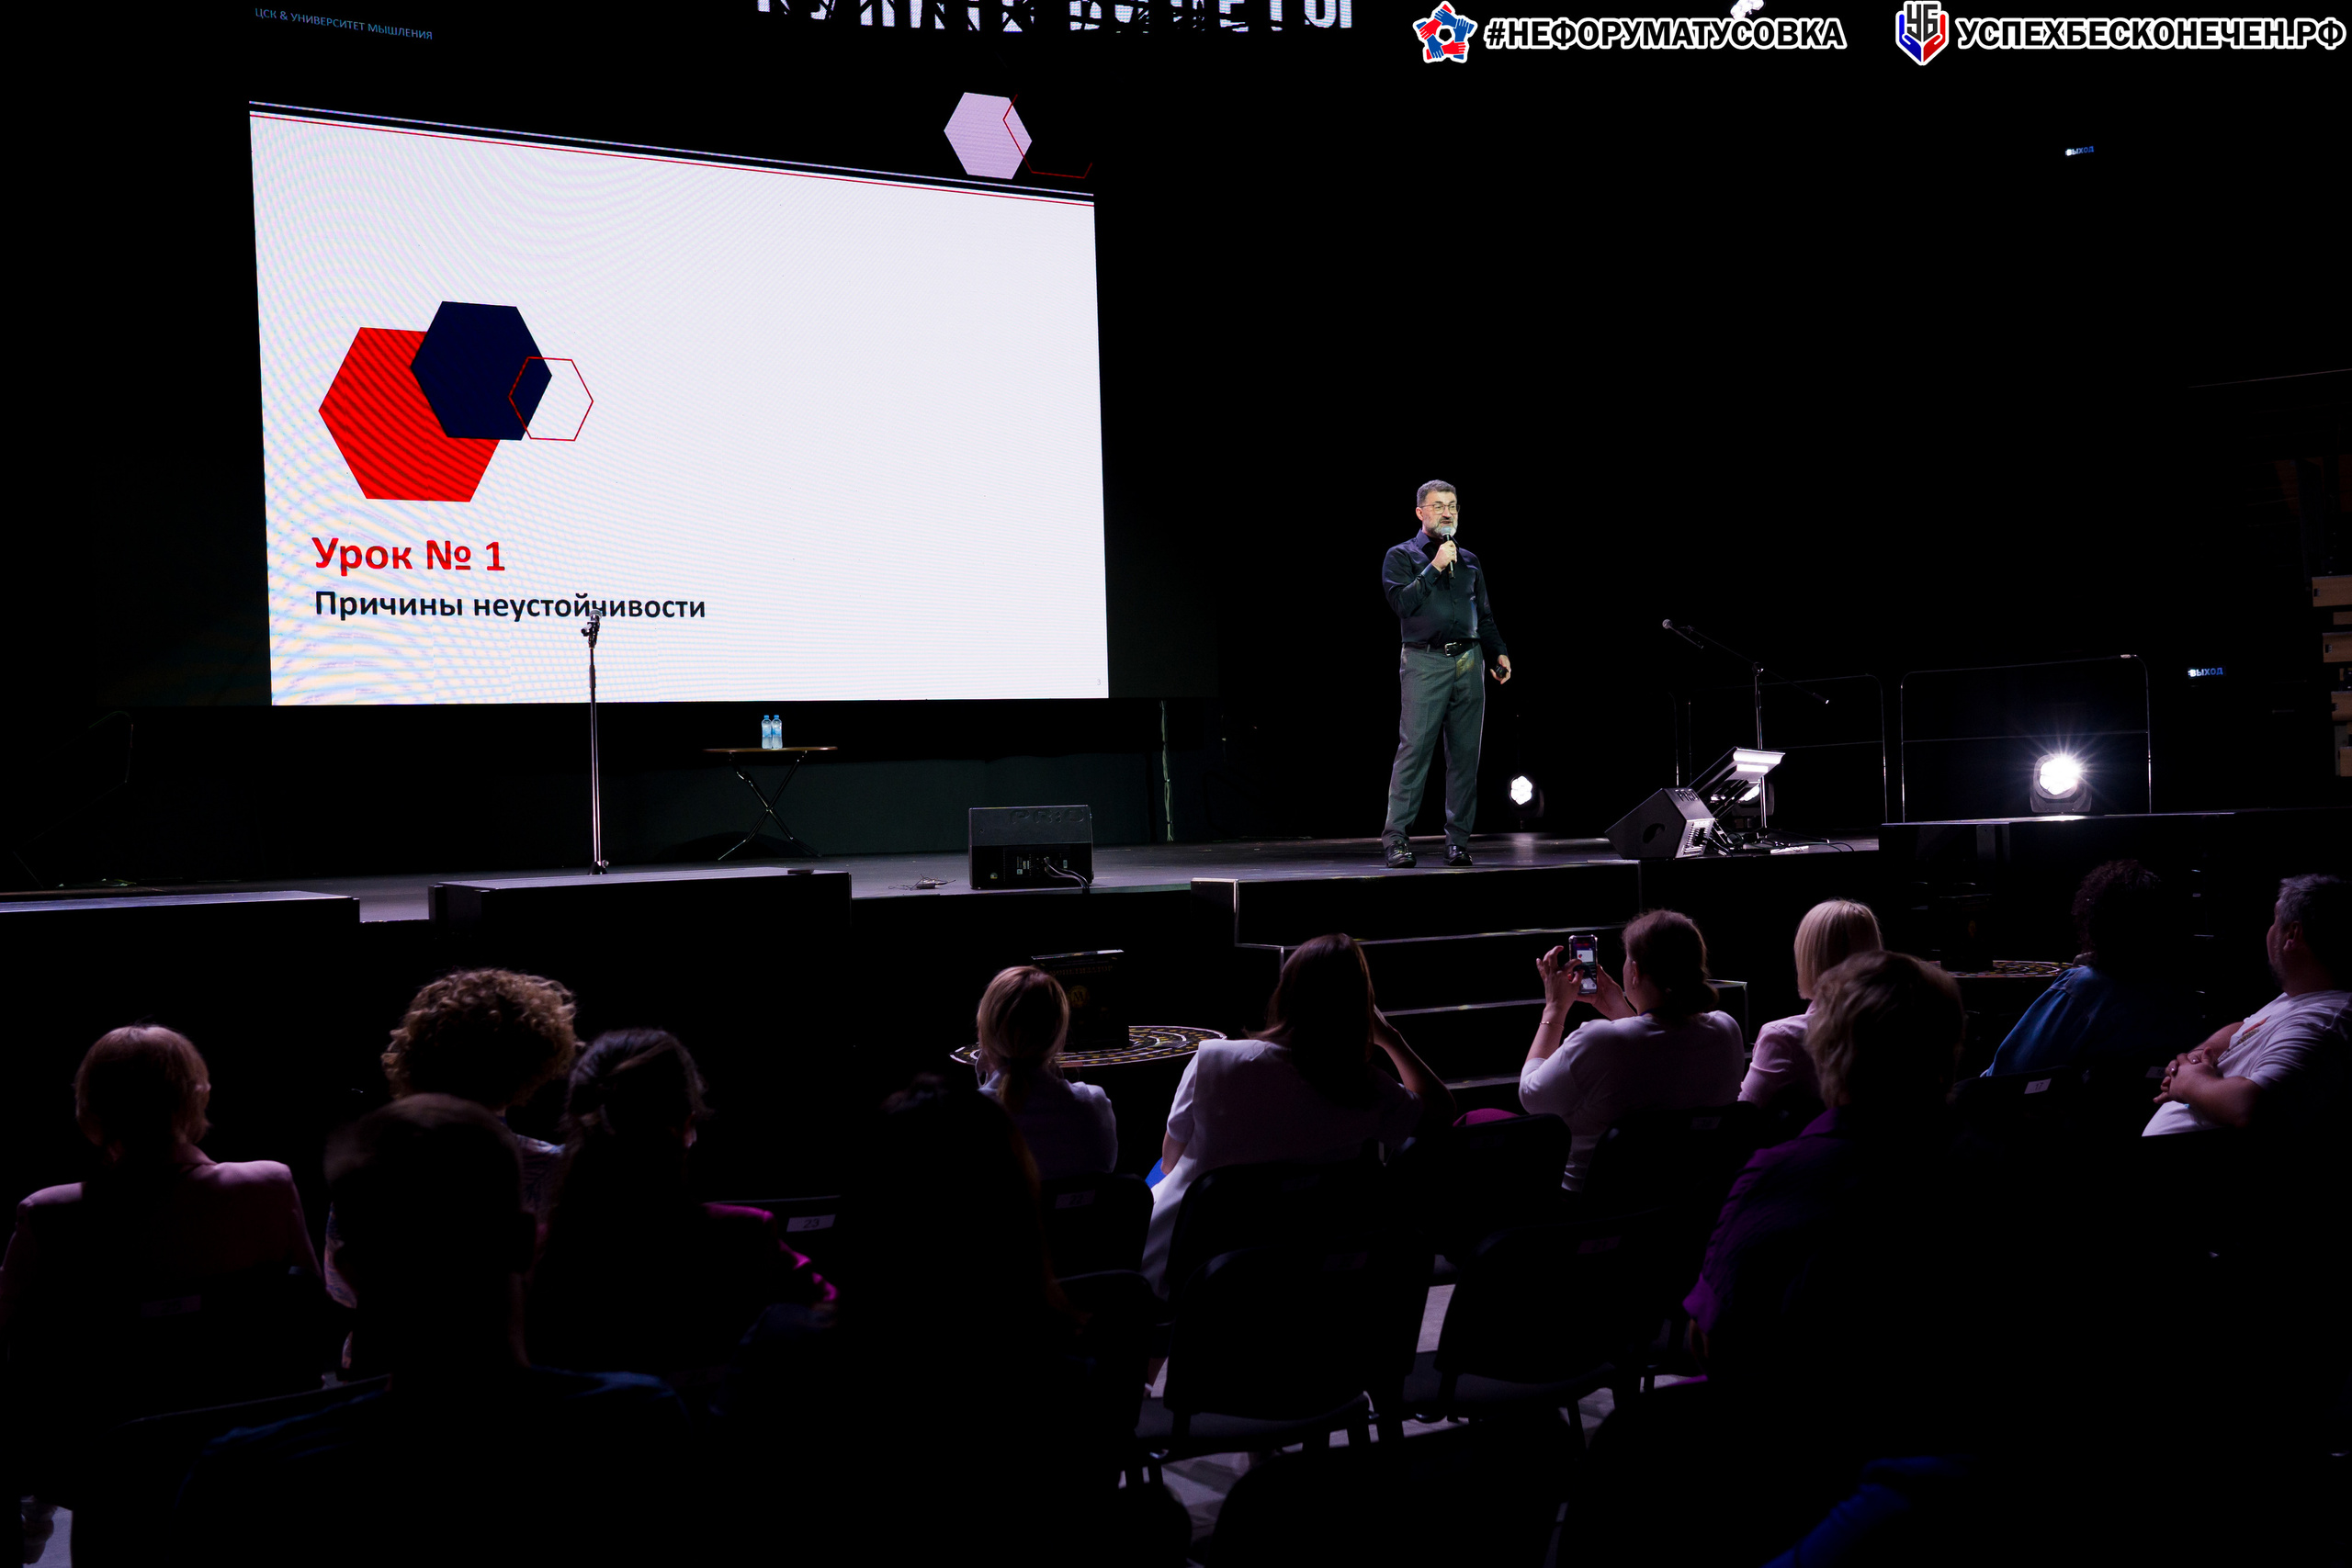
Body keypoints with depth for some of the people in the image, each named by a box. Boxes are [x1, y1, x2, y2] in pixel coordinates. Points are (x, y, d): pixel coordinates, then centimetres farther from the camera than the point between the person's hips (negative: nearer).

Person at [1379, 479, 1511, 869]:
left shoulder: (1469, 561, 21)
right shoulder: (1400, 556, 7)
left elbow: (1485, 615, 24)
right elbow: (1402, 602, -8)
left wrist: (1499, 653, 11)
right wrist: (1434, 568, -9)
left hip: (1468, 662, 5)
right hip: (1424, 663, -5)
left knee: (1465, 753, 2)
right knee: (1414, 748, -12)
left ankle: (1458, 840, 6)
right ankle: (1396, 838, -11)